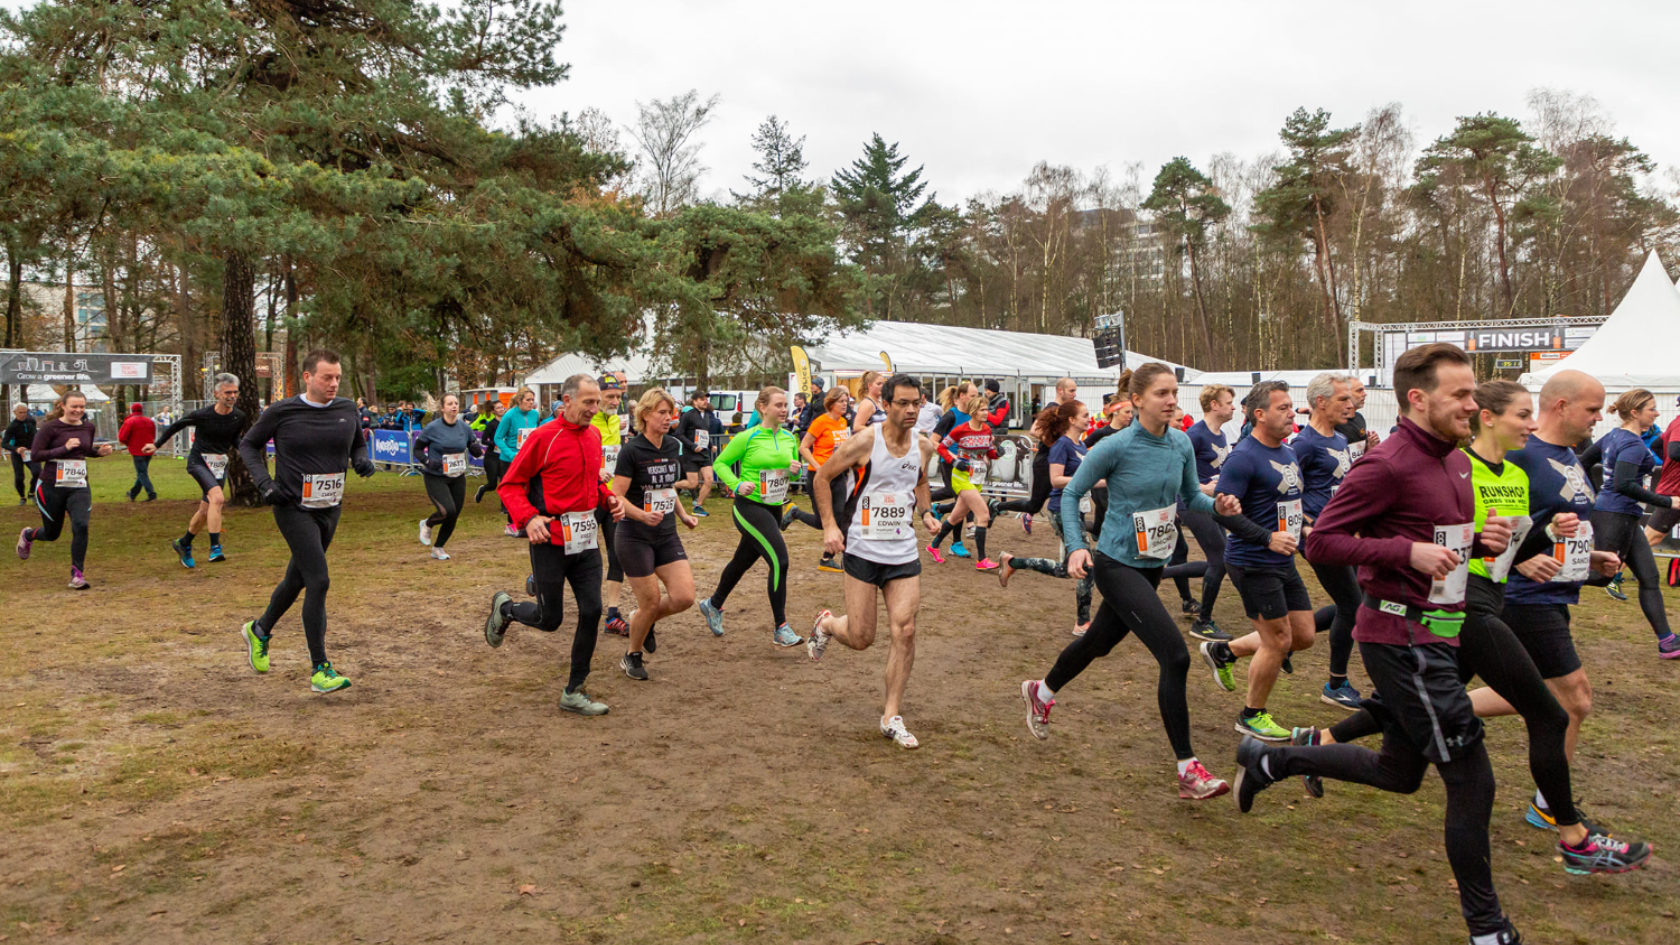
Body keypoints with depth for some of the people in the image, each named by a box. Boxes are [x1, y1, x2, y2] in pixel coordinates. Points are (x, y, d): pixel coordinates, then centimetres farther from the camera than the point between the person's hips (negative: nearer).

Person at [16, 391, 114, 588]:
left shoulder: (88, 427, 5)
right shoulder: (50, 427, -10)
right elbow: (35, 454, -15)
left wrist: (100, 451, 2)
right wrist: (64, 448, -23)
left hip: (79, 488, 3)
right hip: (51, 488, -3)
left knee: (81, 526, -19)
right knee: (52, 533, 14)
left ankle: (77, 575, -11)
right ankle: (27, 535, 51)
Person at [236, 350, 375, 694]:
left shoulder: (347, 410, 2)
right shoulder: (282, 412, -9)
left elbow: (358, 444, 18)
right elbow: (248, 444, 4)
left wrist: (362, 460, -6)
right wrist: (264, 482, -10)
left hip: (330, 510, 6)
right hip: (294, 509, -5)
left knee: (297, 579, 19)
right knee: (319, 582, -15)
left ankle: (259, 630, 47)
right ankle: (320, 670, -8)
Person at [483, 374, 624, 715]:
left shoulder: (594, 435, 9)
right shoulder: (543, 437, -12)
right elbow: (509, 485, -7)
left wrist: (609, 498, 4)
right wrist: (528, 518, -21)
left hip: (586, 538, 6)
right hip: (551, 538, -6)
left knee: (591, 611, 1)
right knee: (550, 619, 2)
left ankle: (574, 693, 14)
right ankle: (504, 608, 35)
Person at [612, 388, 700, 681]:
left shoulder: (674, 446, 6)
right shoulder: (632, 450, -14)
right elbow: (617, 497, -16)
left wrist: (683, 515, 8)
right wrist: (644, 515, -31)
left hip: (667, 536, 6)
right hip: (635, 539, -6)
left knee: (684, 597, -6)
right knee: (650, 603, -1)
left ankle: (644, 622, 25)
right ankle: (632, 656, 25)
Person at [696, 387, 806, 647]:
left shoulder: (789, 438, 7)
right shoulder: (748, 438, -11)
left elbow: (794, 472, 20)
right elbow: (720, 463, -4)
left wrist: (795, 470, -4)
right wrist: (737, 485, -19)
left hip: (773, 509, 7)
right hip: (749, 507, -7)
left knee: (743, 561, 20)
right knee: (780, 559, -19)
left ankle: (713, 605, 45)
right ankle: (781, 629, -11)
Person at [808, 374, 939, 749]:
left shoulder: (923, 448, 5)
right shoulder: (864, 442, -11)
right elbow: (823, 478, -2)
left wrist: (926, 512, 7)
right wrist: (830, 526, -10)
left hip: (904, 553, 4)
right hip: (864, 551, -4)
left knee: (905, 631, -7)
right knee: (861, 638, 0)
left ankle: (892, 716, 6)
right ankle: (826, 624, 37)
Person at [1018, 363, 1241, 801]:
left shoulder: (1181, 444, 0)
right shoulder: (1116, 447, -17)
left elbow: (1191, 495, 12)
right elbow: (1072, 493, -7)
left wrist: (1218, 505, -10)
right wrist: (1076, 546, -18)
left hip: (1152, 565, 7)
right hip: (1116, 565, -7)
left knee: (1100, 641, 24)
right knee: (1175, 655, -16)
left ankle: (1041, 692, 52)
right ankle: (1188, 771, -7)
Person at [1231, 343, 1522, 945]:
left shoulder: (1455, 461, 11)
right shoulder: (1387, 465, -18)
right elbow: (1319, 542, -18)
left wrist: (1482, 540, 3)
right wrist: (1408, 550, -25)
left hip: (1435, 635, 10)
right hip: (1402, 640, -10)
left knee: (1399, 774, 19)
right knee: (1471, 779, -3)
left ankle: (1268, 760, 33)